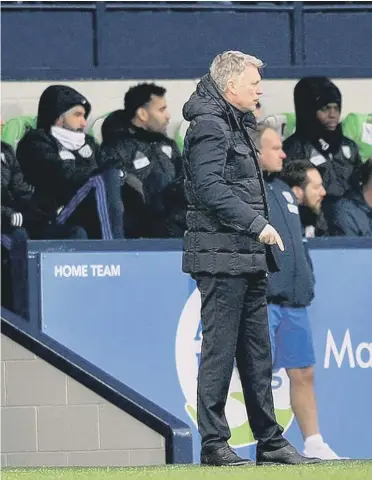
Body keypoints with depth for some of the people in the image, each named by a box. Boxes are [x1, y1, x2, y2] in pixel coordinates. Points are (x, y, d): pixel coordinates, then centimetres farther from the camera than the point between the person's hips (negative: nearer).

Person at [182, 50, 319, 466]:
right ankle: (213, 443, -4)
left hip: (248, 259, 10)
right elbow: (210, 188, -21)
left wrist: (260, 231, 16)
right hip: (221, 256, -10)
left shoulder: (237, 127, 21)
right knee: (219, 350, -7)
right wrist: (258, 224, -23)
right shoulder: (209, 126, -10)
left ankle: (269, 440, 15)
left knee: (257, 353, 11)